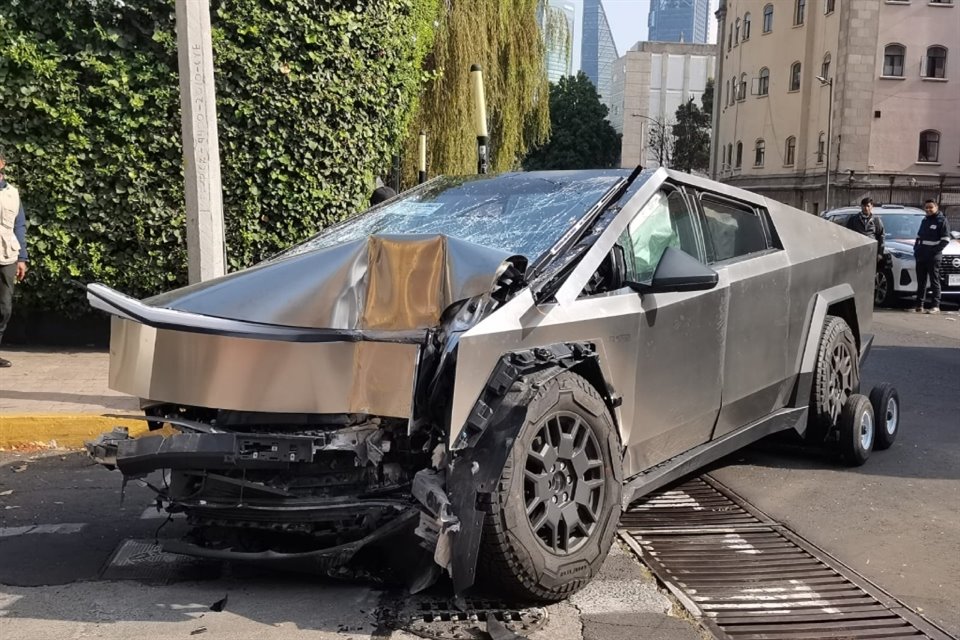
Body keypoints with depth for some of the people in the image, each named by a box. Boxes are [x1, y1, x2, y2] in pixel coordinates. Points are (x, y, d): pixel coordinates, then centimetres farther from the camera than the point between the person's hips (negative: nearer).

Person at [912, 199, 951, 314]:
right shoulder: (924, 220, 18)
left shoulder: (942, 220, -4)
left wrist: (934, 250, -15)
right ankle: (919, 305, 13)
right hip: (921, 256, 7)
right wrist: (916, 249, 10)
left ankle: (936, 306, -5)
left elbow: (945, 240, -9)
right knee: (921, 281, 9)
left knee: (934, 281, -6)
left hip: (933, 257, -7)